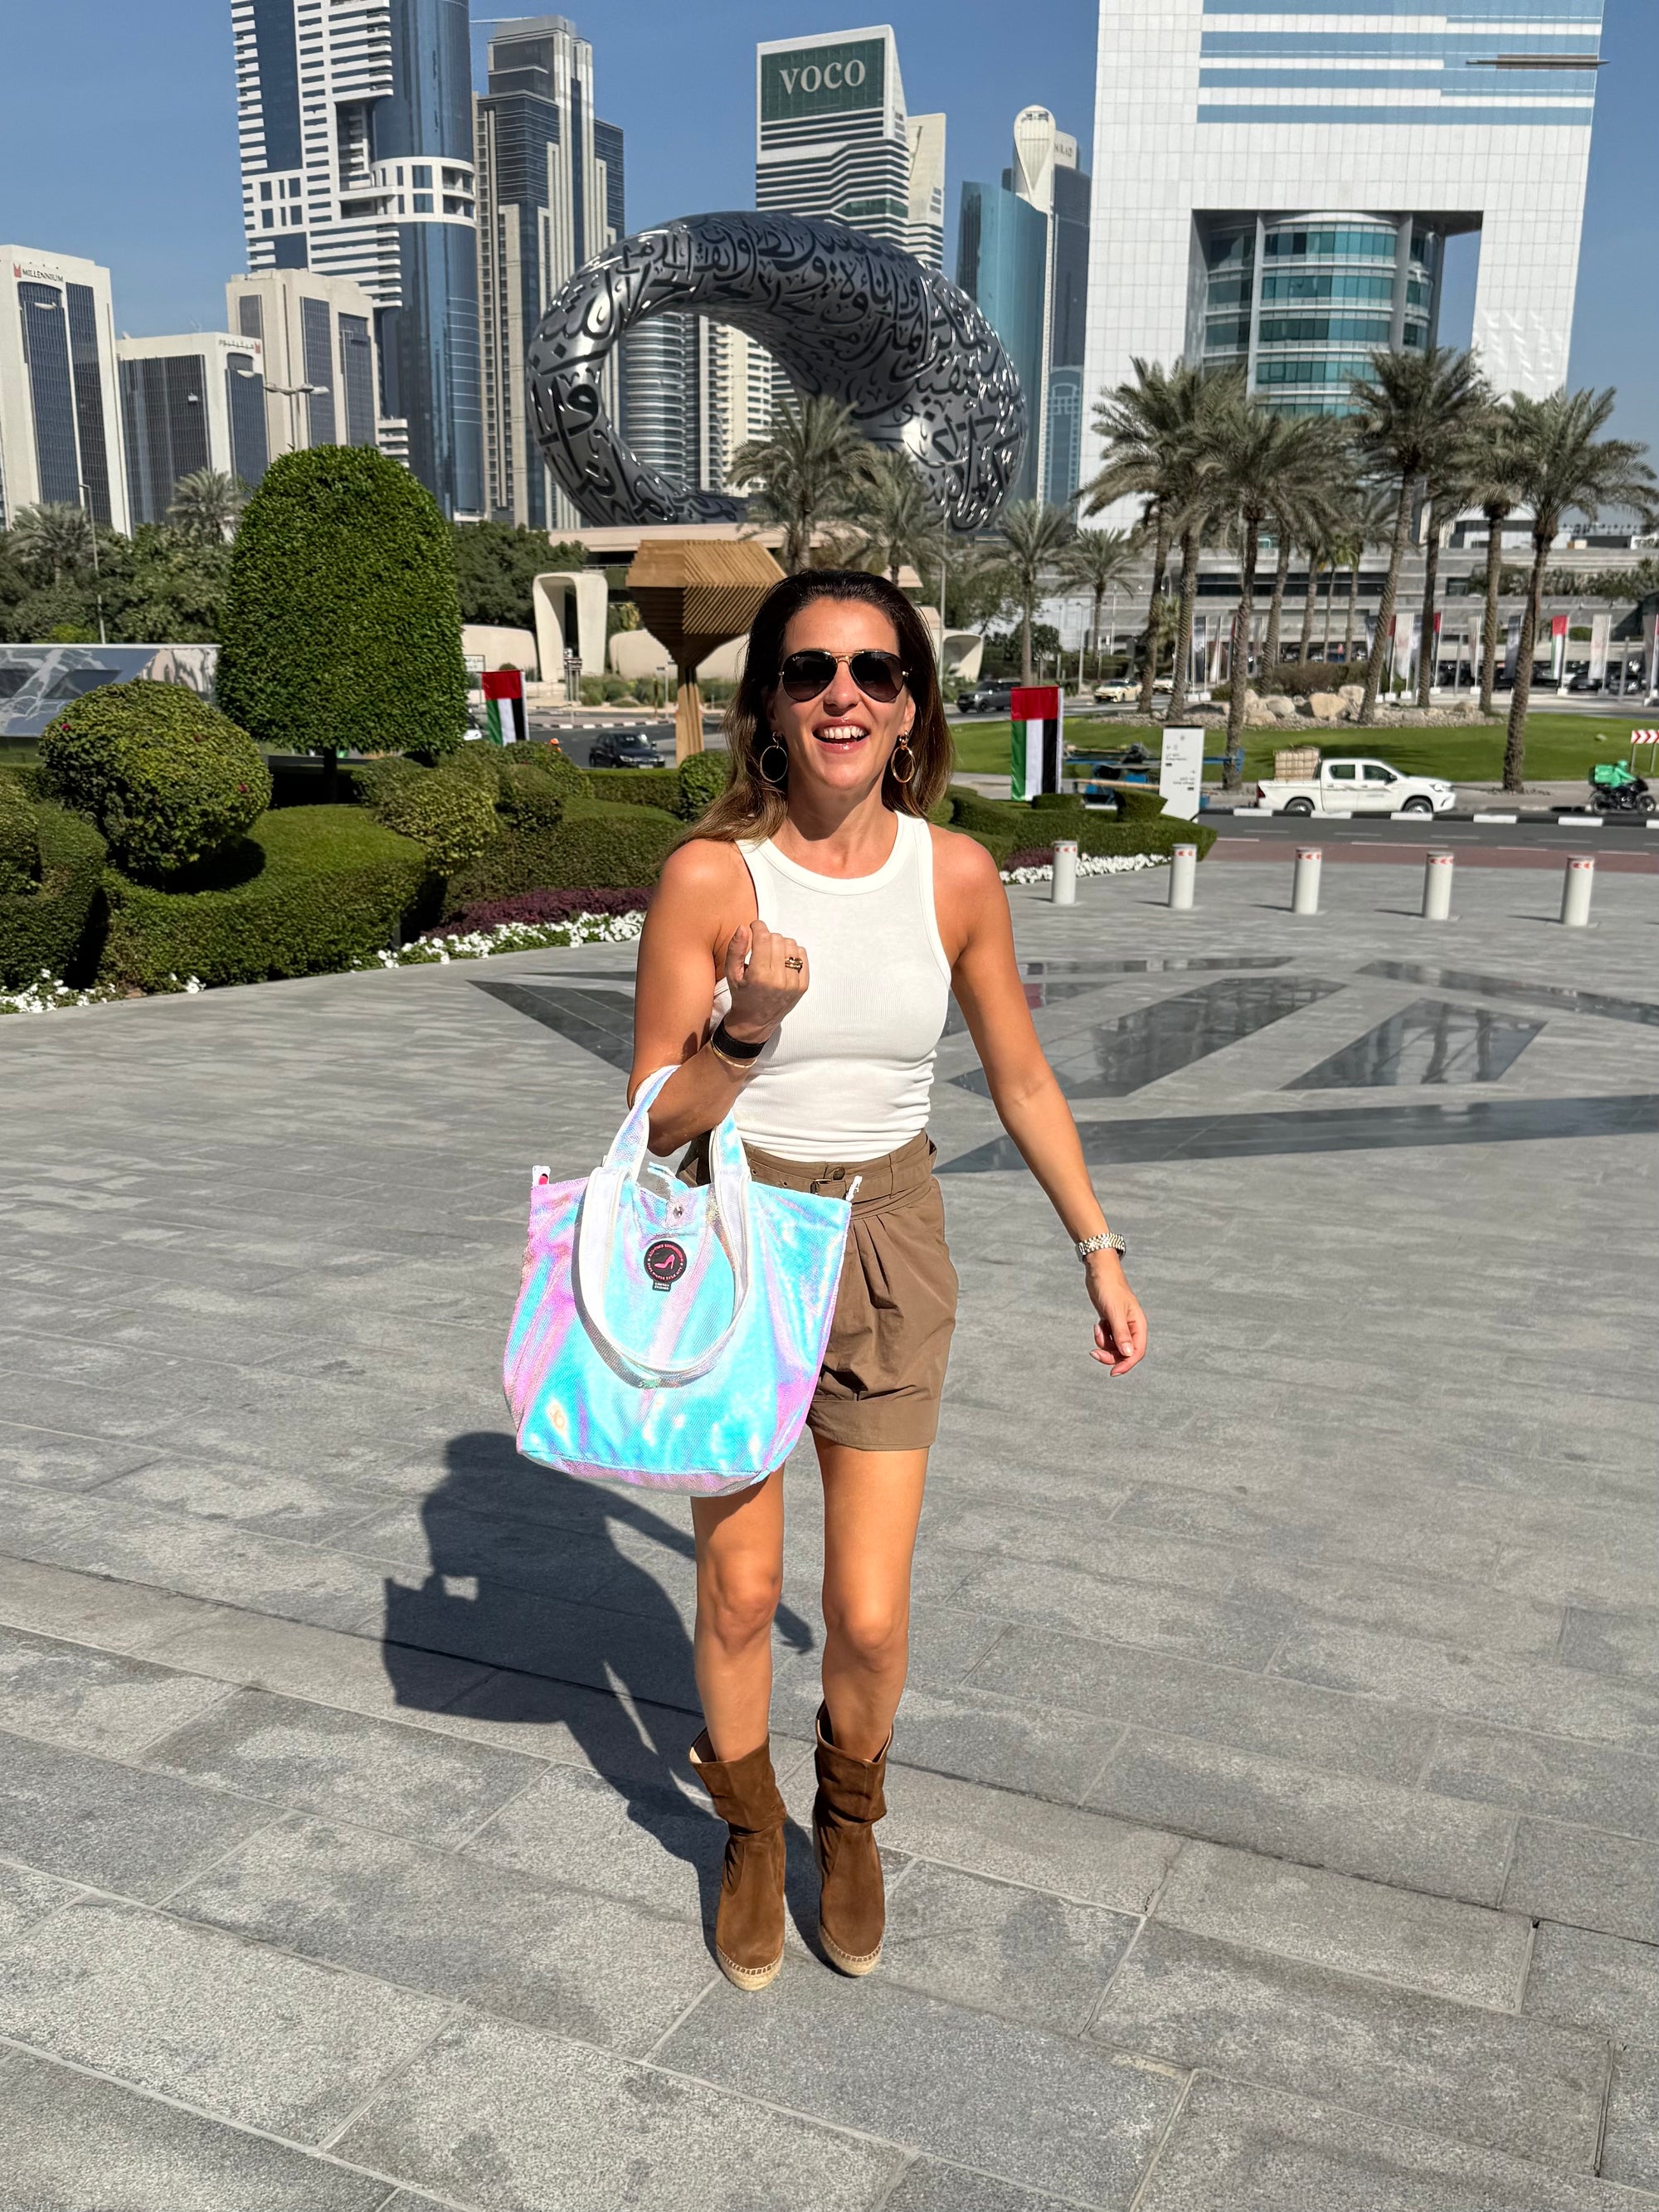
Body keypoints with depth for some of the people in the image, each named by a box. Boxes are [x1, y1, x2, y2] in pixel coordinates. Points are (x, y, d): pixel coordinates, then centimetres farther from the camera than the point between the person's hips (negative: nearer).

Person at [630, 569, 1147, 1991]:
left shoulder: (955, 875, -7)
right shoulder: (711, 875, -14)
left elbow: (1022, 1078, 6)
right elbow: (657, 1122, -9)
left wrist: (1100, 1252, 9)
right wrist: (747, 1027, -27)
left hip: (889, 1245, 2)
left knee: (870, 1616, 4)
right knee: (741, 1596, 10)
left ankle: (850, 1823, 37)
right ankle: (752, 1837, 40)